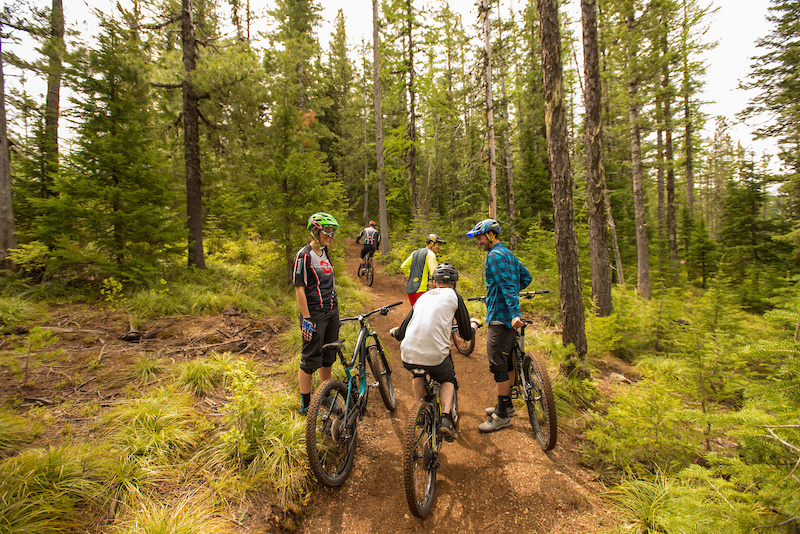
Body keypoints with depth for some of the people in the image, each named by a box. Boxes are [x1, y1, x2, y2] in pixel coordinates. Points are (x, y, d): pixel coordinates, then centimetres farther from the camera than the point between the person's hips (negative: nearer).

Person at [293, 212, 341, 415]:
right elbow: (299, 288, -16)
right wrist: (306, 319, -19)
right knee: (310, 359, 2)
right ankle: (306, 404, 17)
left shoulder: (325, 253, 11)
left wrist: (335, 310, 18)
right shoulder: (304, 255, -13)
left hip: (331, 312, 8)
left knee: (328, 357, 16)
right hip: (315, 314, -8)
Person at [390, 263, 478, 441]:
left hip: (408, 357, 3)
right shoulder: (454, 297, 9)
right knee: (448, 380, 29)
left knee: (418, 373, 37)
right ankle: (446, 418, 9)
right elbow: (467, 335, 12)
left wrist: (395, 331, 43)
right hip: (436, 357, -3)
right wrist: (474, 324, 35)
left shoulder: (423, 297, 20)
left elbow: (400, 334, 19)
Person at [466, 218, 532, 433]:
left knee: (498, 365, -4)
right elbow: (526, 277, 21)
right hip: (507, 316, 11)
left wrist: (514, 313, -33)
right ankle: (506, 404, 31)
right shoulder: (508, 254, 15)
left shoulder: (495, 256, -15)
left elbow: (508, 285, -26)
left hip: (500, 317, -11)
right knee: (506, 362, 18)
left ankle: (502, 415, 4)